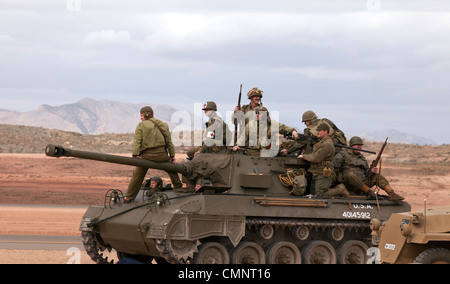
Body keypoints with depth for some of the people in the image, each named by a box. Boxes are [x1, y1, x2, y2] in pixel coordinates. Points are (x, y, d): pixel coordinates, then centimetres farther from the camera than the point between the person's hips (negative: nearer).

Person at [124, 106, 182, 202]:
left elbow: (137, 141, -10)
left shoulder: (141, 126, -1)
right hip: (161, 154, 3)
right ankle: (178, 186, 32)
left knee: (137, 175, 5)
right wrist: (172, 155, 18)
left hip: (146, 155, -3)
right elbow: (169, 141, 14)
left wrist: (135, 155, -12)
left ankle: (129, 197, 6)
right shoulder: (163, 125, 12)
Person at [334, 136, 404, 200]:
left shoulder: (362, 158, 24)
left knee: (378, 176, -10)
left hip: (362, 183, 6)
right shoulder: (343, 154, 4)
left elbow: (367, 174, 22)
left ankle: (392, 194, -27)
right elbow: (334, 166, -13)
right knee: (350, 175, -39)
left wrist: (372, 172, 1)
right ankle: (369, 192, -31)